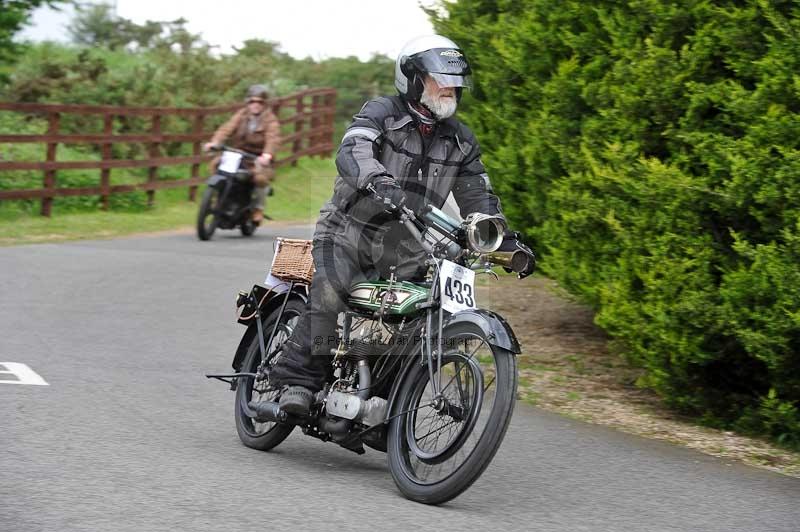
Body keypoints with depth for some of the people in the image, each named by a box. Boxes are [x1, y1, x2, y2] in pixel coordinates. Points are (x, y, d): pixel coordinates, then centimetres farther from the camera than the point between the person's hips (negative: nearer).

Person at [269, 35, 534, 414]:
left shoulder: (460, 141, 11)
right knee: (332, 296, -30)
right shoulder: (381, 113, -5)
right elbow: (351, 152, -25)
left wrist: (507, 242, 2)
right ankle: (297, 379, -24)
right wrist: (378, 182, -46)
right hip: (348, 233, -5)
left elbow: (478, 197, 16)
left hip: (403, 254, 6)